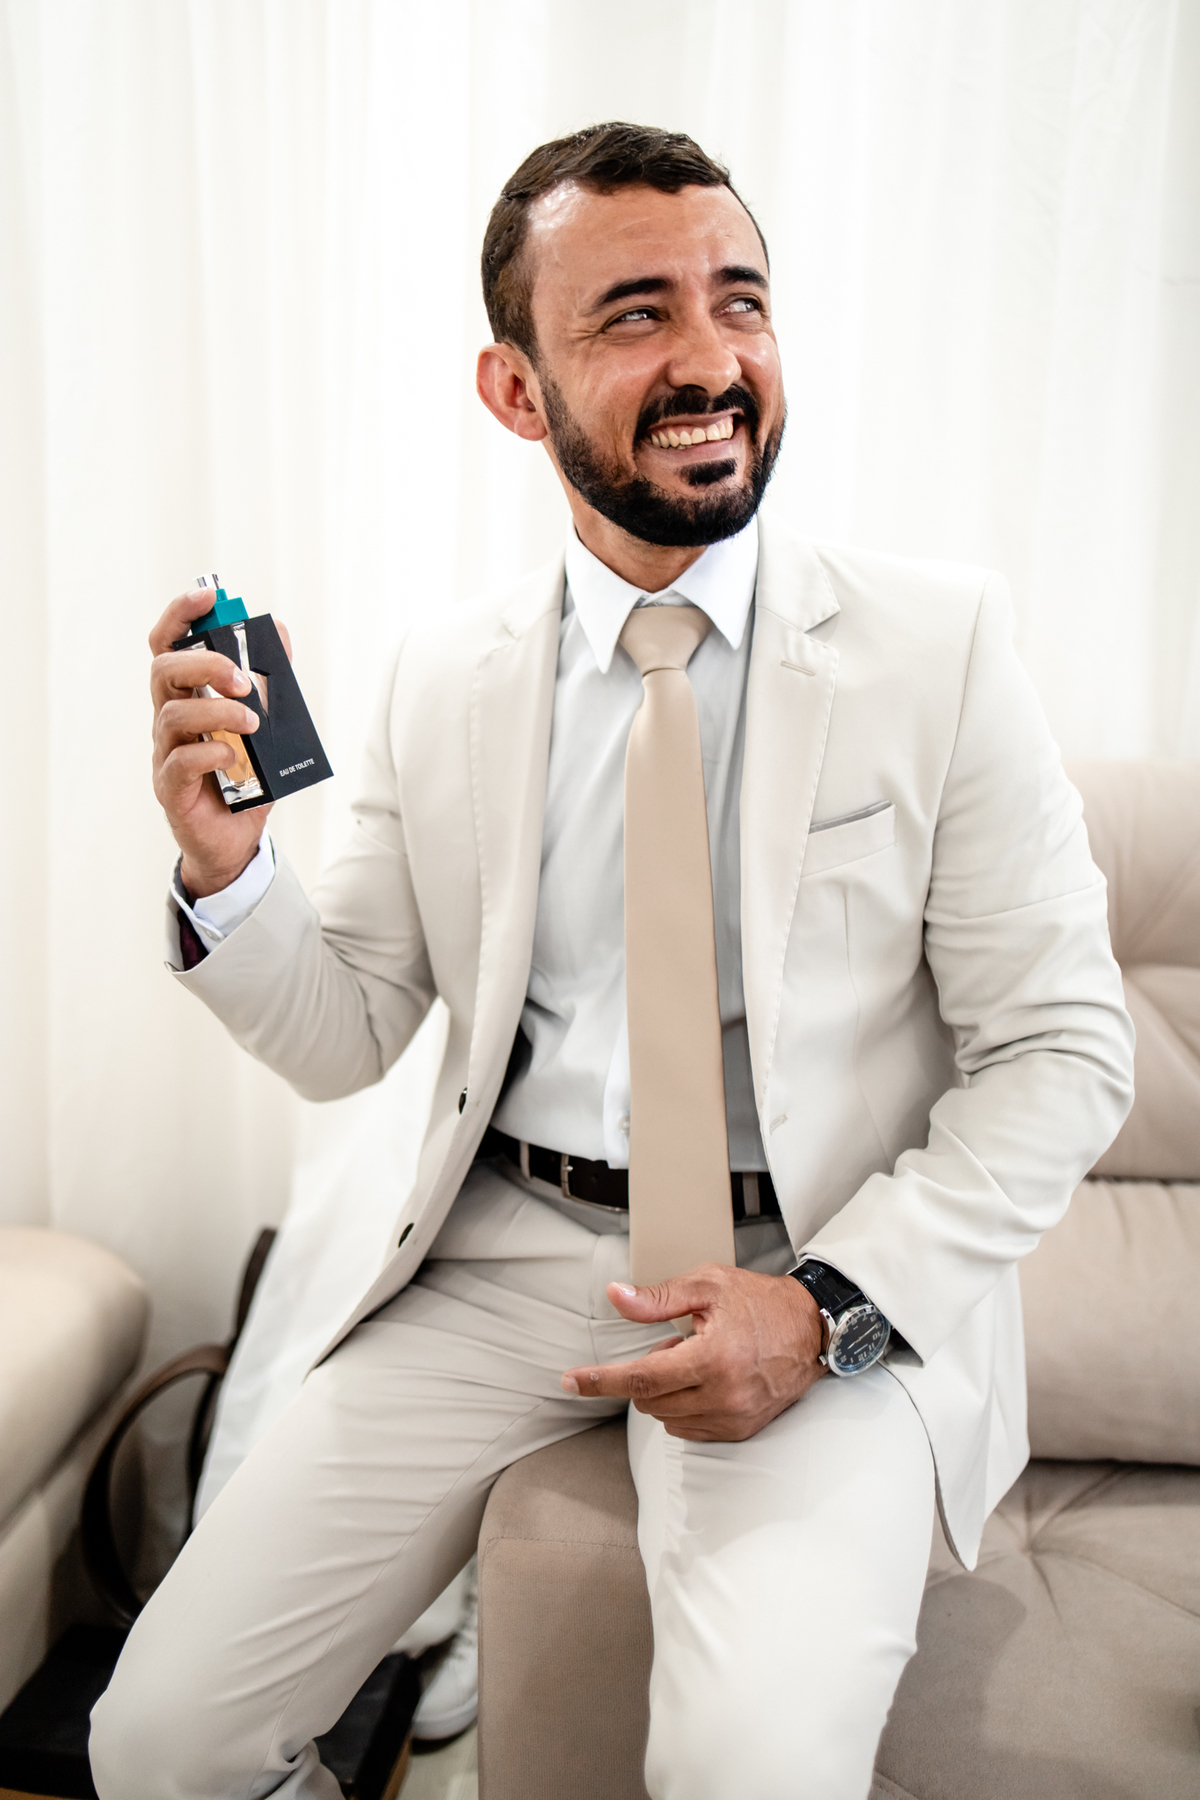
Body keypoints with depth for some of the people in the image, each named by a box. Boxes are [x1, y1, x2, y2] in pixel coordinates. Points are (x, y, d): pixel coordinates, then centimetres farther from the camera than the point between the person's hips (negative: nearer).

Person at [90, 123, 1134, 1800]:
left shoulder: (938, 638, -7)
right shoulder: (442, 671, 2)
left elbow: (1061, 1051, -4)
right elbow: (343, 1040, 7)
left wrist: (827, 1309, -15)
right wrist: (224, 865, -13)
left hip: (822, 1281, -2)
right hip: (509, 1253, 3)